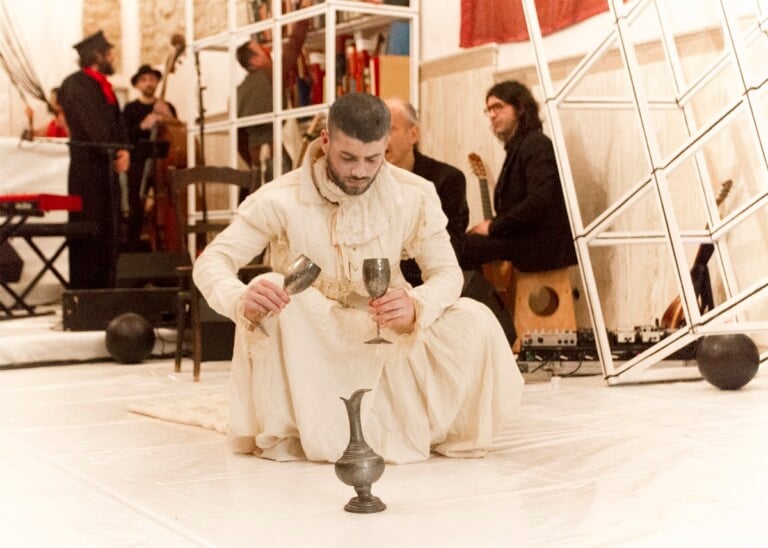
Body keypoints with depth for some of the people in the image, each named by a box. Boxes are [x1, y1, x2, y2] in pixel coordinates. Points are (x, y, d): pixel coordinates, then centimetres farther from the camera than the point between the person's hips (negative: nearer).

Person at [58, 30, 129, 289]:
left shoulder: (104, 86, 18)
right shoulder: (75, 84, -8)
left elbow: (116, 123, 13)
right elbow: (92, 127, -16)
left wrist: (123, 149, -4)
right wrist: (114, 150, -10)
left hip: (108, 168, 8)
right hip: (87, 168, -8)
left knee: (109, 233, 9)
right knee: (89, 234, -7)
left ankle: (105, 287, 14)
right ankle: (84, 289, -2)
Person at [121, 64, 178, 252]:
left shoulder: (167, 108, 15)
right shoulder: (130, 109, 9)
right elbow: (124, 136, -4)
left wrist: (167, 117, -11)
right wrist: (143, 126, -20)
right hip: (139, 165, -1)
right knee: (136, 210, -7)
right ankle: (132, 248, -1)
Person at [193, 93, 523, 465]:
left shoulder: (415, 196, -13)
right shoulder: (282, 199, -19)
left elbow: (447, 271, -10)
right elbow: (211, 261, -20)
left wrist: (416, 306, -36)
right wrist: (242, 300, -45)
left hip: (387, 337, 2)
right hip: (308, 343, -1)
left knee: (474, 322, -23)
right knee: (267, 293, -33)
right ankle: (285, 431, -14)